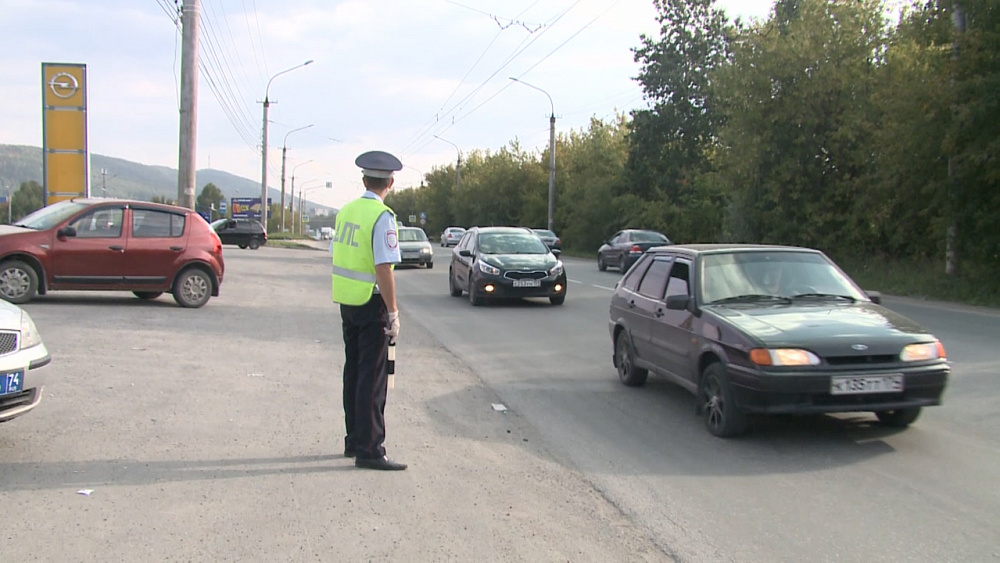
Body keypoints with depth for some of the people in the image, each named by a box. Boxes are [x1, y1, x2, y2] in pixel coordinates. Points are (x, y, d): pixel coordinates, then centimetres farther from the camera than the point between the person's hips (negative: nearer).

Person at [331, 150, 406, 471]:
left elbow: (338, 256, 14)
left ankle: (353, 441, 25)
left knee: (353, 372, 15)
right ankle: (369, 450, -1)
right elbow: (383, 268, -20)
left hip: (346, 301, 8)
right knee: (373, 376, -3)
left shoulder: (346, 211, 8)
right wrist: (393, 312, -15)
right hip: (371, 302, -8)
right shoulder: (382, 217, -16)